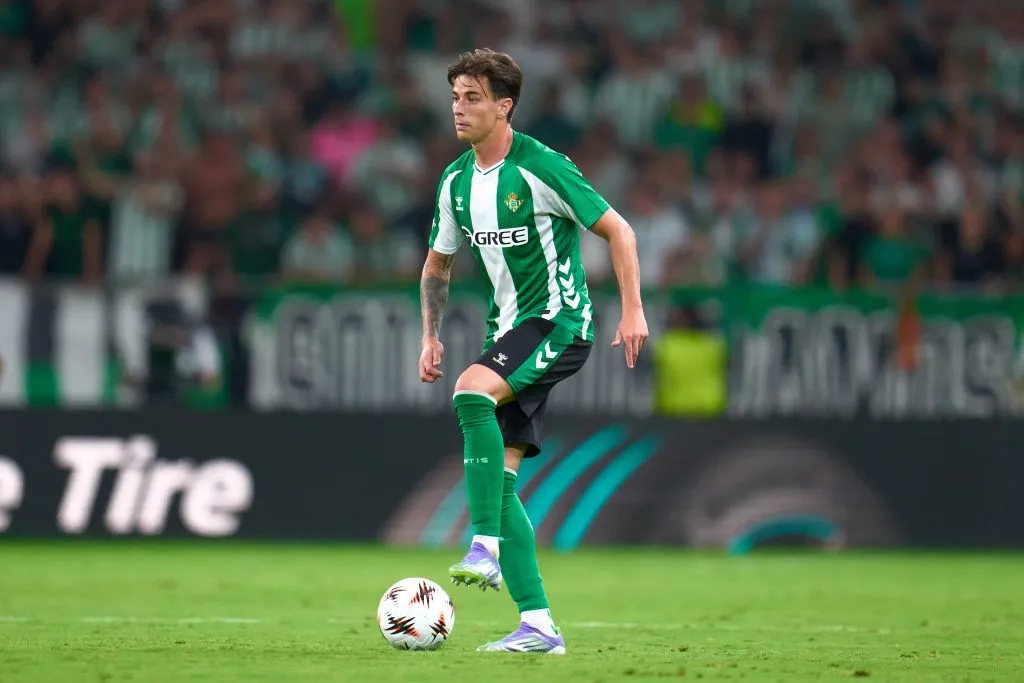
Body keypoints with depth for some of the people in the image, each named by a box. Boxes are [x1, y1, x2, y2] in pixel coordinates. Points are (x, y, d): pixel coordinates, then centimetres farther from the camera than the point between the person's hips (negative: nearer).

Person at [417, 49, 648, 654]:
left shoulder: (541, 168, -13)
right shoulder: (457, 183, 8)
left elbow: (618, 231, -10)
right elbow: (438, 264, 23)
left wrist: (633, 309, -16)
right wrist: (430, 337, 16)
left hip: (560, 322, -8)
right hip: (509, 330, 8)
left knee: (471, 391, -32)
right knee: (499, 475, 0)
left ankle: (486, 548, -30)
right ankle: (538, 625, 1)